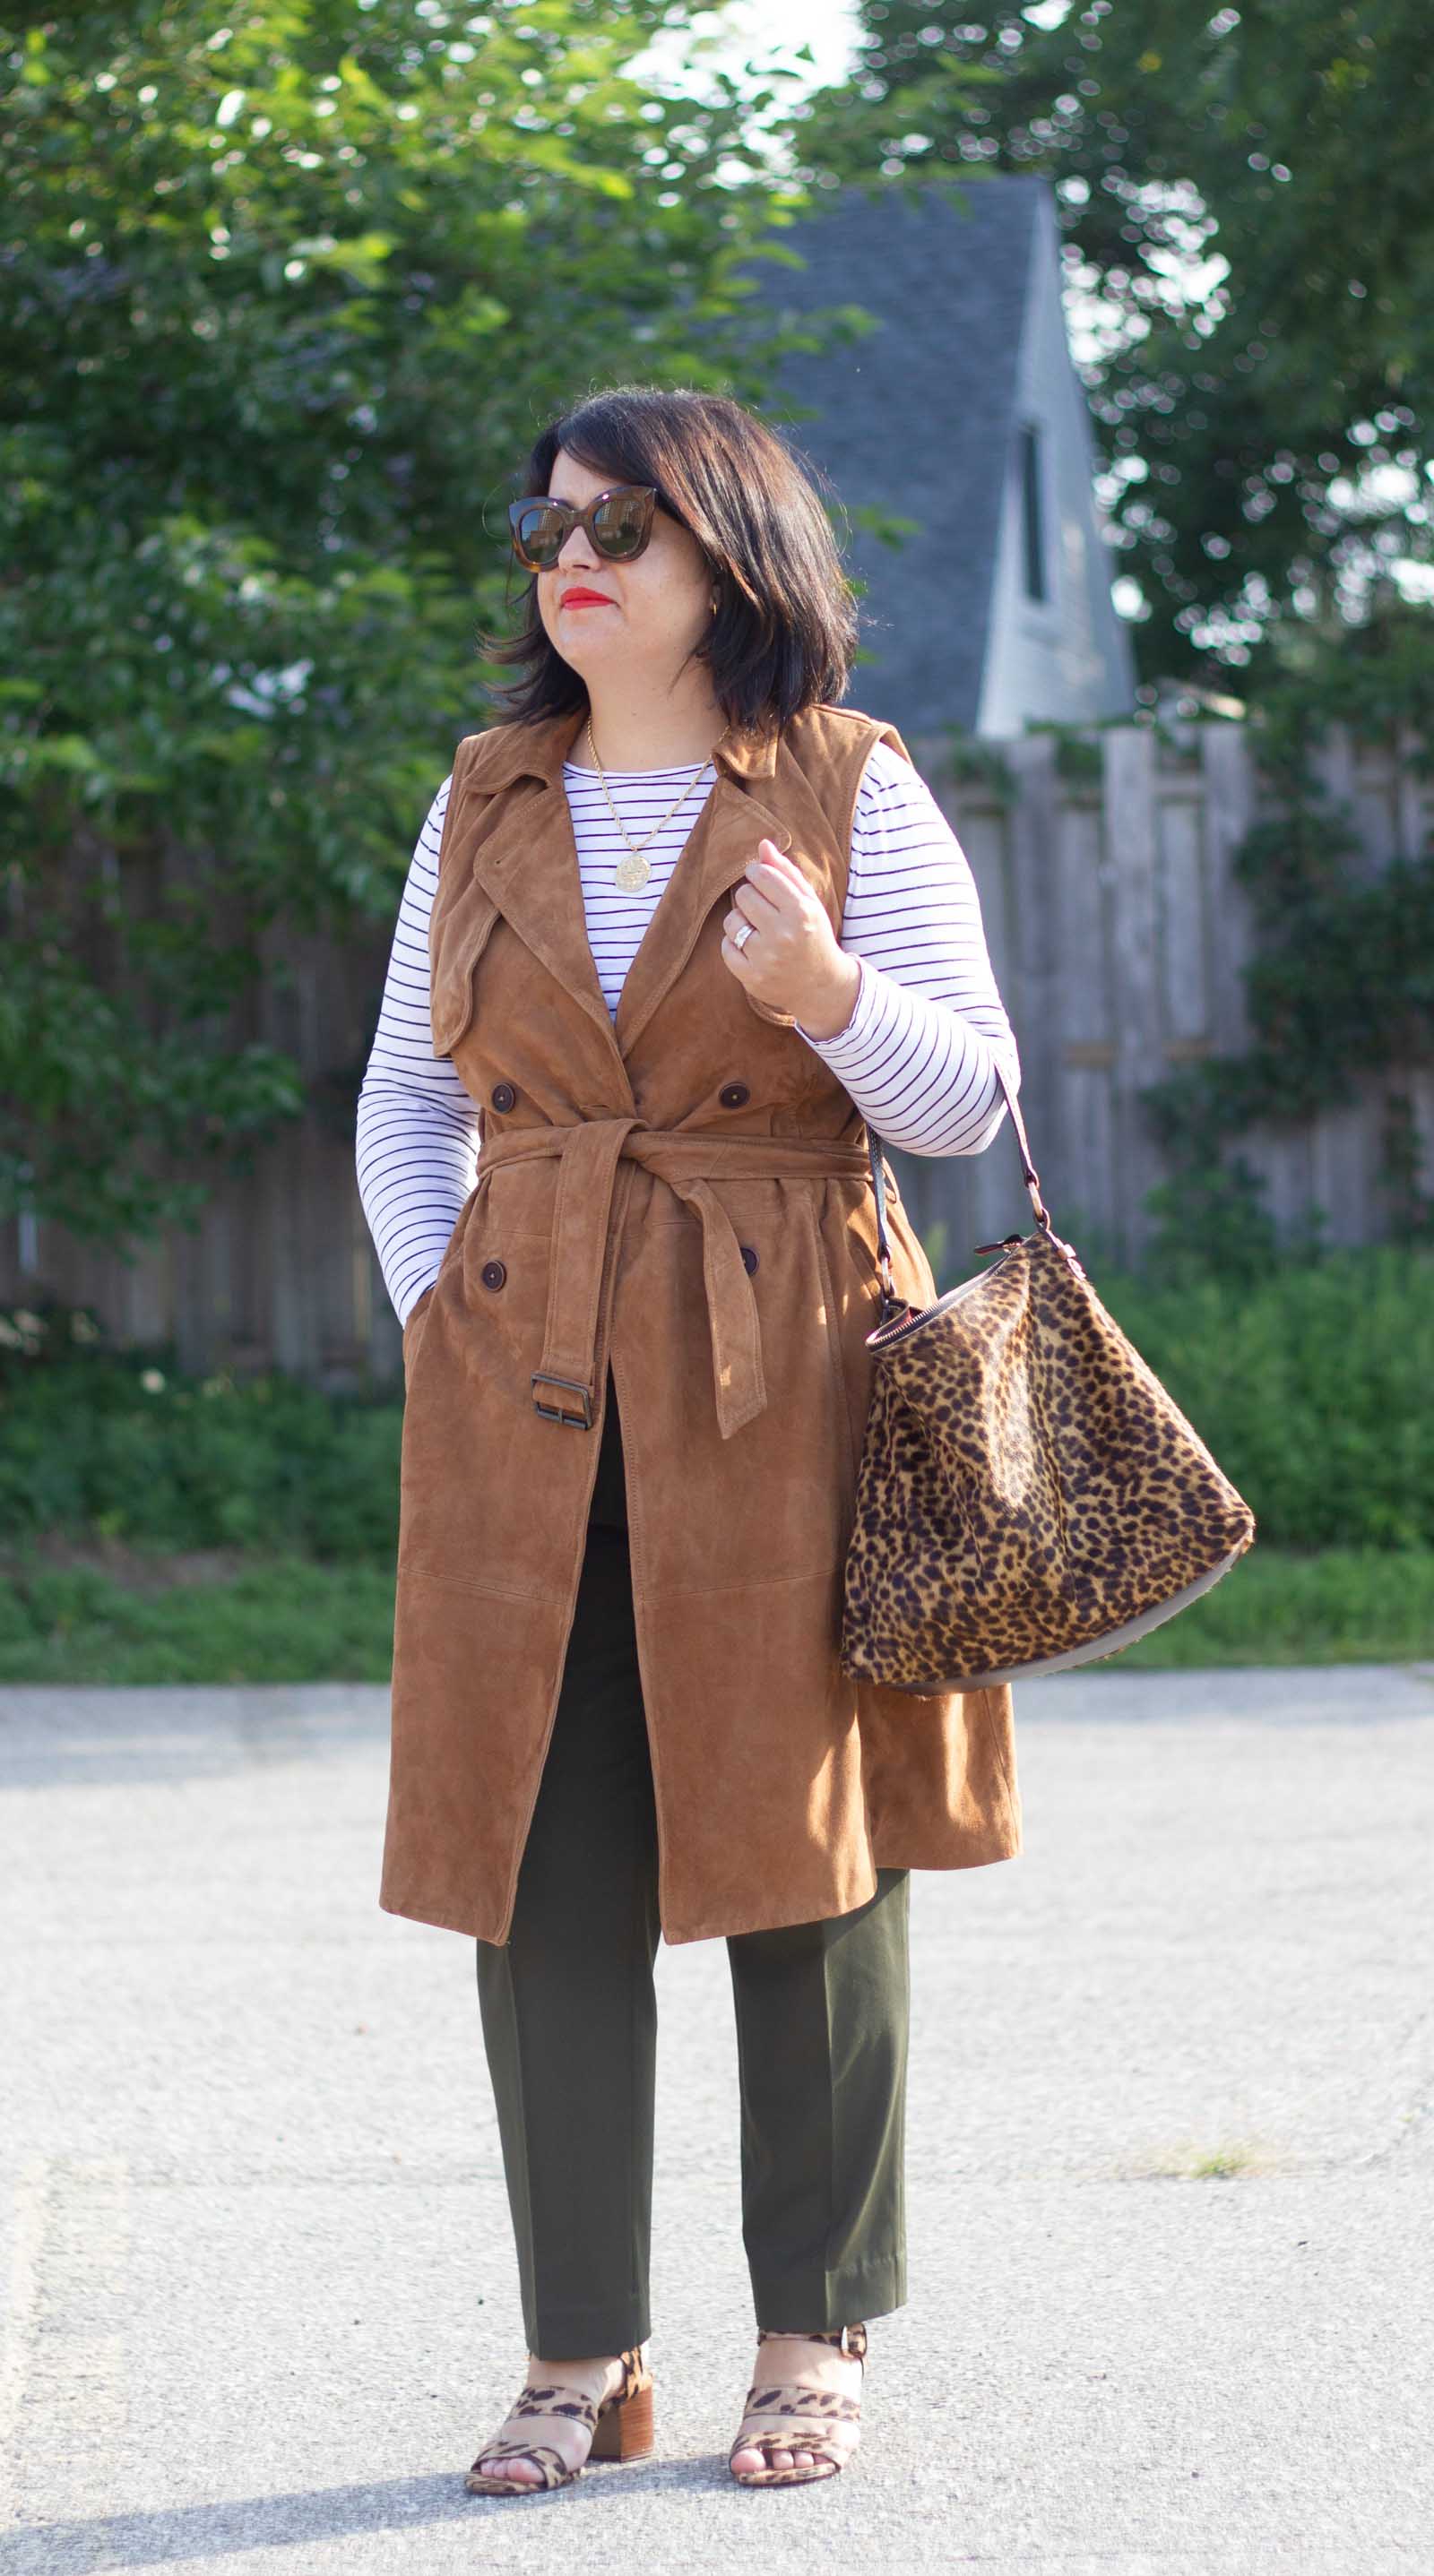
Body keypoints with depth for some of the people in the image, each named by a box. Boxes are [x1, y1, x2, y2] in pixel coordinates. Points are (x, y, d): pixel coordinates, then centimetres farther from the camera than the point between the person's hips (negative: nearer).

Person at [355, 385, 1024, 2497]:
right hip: (522, 1394, 3)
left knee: (806, 1844, 0)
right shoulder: (486, 806, 13)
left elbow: (966, 1100, -2)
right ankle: (580, 2355, 11)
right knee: (544, 1869, 2)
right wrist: (437, 1309, 3)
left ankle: (819, 2338, 12)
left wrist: (830, 996, -20)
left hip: (780, 1379, -3)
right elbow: (408, 1099, 18)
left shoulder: (853, 791, 2)